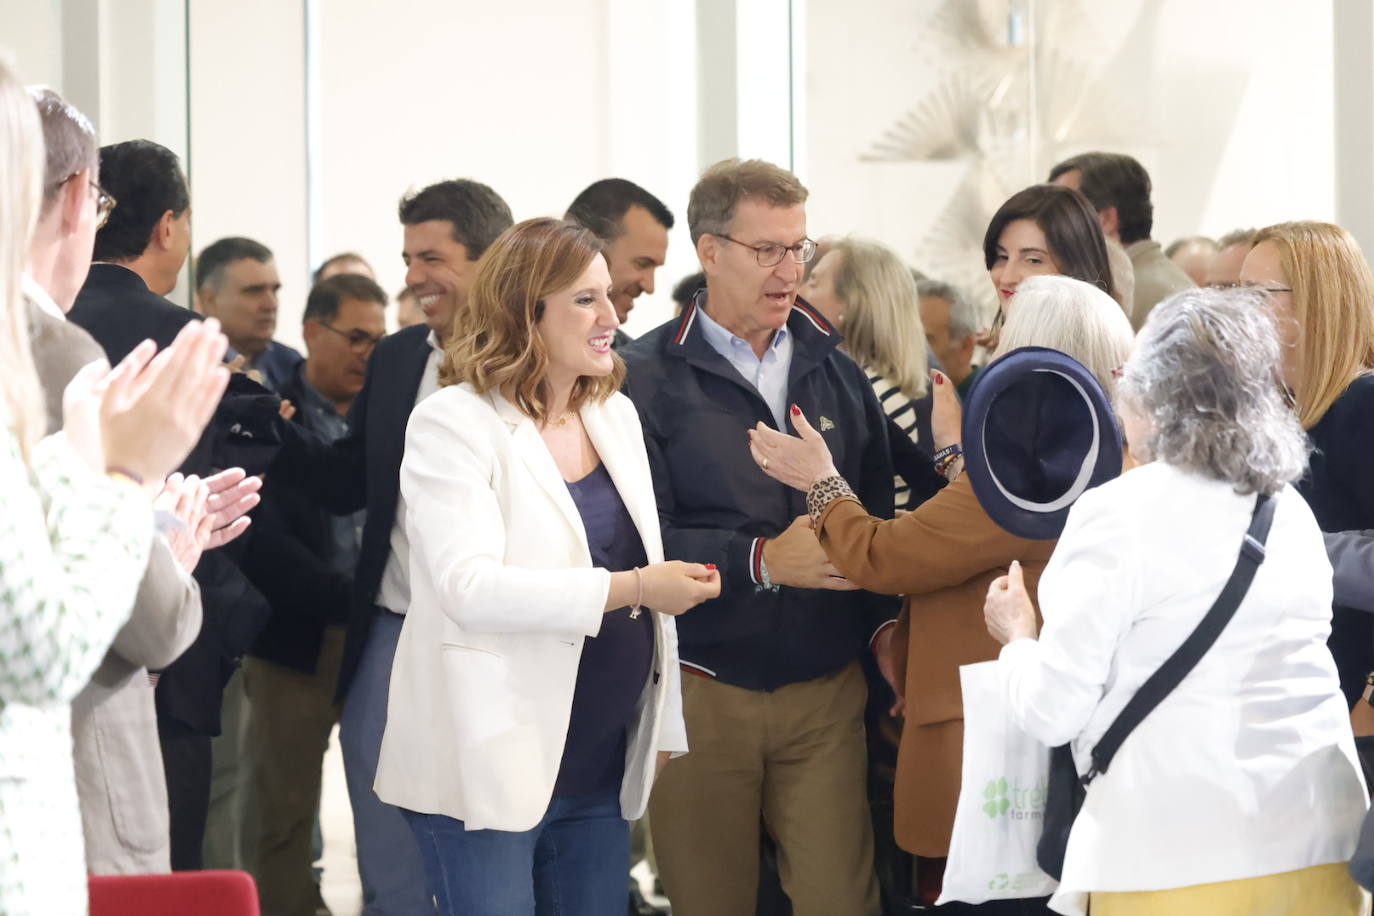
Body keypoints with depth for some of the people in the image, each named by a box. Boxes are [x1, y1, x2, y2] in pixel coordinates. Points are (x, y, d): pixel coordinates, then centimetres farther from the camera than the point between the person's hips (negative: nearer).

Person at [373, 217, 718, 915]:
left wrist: (665, 727, 17)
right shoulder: (455, 423, -9)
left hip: (602, 771, 7)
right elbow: (470, 587, -22)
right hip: (489, 770, -7)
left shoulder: (615, 415, 13)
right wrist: (627, 589, -25)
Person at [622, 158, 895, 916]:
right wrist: (763, 560, -21)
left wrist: (887, 624, -4)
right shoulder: (648, 377, -4)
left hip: (826, 687, 3)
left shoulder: (834, 364, 10)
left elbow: (880, 513, 10)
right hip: (702, 691, -2)